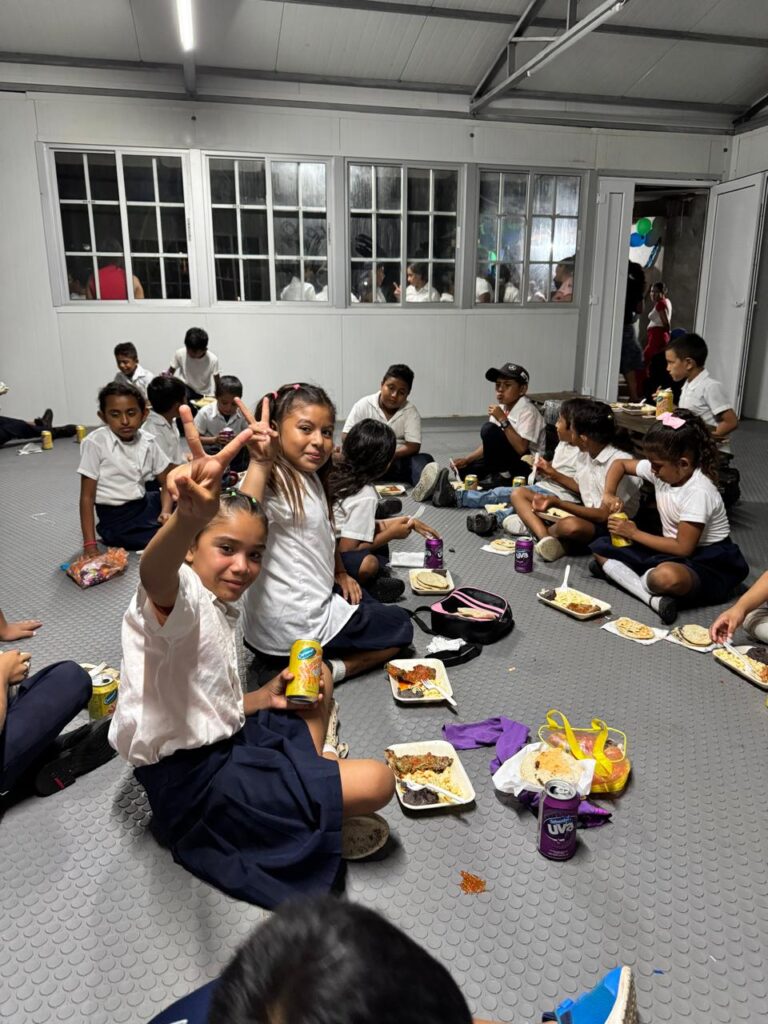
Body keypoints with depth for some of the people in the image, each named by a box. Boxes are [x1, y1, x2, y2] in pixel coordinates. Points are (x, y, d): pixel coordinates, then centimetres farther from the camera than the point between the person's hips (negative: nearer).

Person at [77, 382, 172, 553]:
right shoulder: (95, 443, -15)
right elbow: (87, 497, -13)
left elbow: (166, 483, 6)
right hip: (116, 518, -6)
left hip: (146, 504, 6)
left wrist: (166, 511, -17)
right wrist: (90, 545, -18)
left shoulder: (148, 442, -1)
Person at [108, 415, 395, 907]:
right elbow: (153, 573, -47)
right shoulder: (180, 598, -19)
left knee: (317, 676, 25)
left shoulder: (222, 610, 11)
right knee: (378, 781, -18)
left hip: (223, 745, 10)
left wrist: (266, 697, 0)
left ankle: (311, 782, 11)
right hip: (192, 782, -10)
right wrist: (190, 517, -68)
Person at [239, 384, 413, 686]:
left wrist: (341, 574, 10)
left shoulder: (309, 476, 4)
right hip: (294, 626, -8)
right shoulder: (275, 483, -26)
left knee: (366, 603, 35)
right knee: (400, 626, 10)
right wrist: (259, 463, -46)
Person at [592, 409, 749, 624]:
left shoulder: (698, 492, -24)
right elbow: (620, 464, 13)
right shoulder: (661, 470, -3)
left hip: (710, 561, -9)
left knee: (667, 577, -45)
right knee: (600, 548, -7)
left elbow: (683, 548, -24)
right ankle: (654, 599, -25)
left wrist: (635, 534, -16)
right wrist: (609, 494, -5)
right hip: (673, 550, 9)